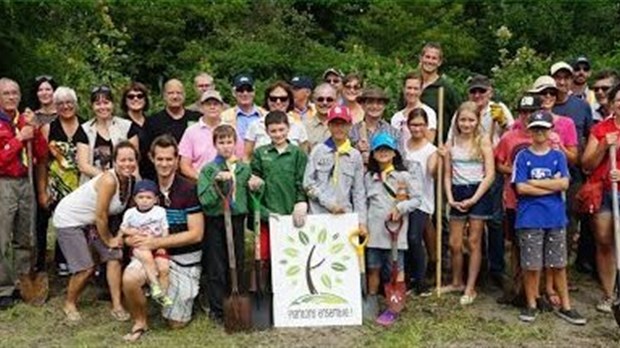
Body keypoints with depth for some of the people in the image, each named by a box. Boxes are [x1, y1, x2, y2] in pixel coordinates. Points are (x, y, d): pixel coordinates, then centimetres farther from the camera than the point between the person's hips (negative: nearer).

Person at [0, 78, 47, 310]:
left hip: (25, 183, 5)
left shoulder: (25, 121, 10)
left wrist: (34, 130, -4)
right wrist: (20, 138, -13)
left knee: (25, 239, 11)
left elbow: (42, 155, 8)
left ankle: (23, 283, 21)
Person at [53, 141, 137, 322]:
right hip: (69, 219, -8)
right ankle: (69, 304, 17)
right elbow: (100, 216, -25)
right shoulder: (109, 180, -30)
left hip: (91, 222, 8)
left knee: (114, 256, -2)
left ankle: (116, 306, 6)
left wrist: (120, 235, -12)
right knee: (86, 268, -9)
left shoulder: (130, 181, -7)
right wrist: (108, 240, -12)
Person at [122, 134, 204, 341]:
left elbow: (196, 234, -15)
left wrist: (156, 242, -19)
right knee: (129, 278, -30)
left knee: (176, 323, 2)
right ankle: (140, 321, -2)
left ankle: (190, 294, 34)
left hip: (184, 259, -3)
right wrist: (131, 237, -11)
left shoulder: (188, 190, -12)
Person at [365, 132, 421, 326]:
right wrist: (362, 223, 5)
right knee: (373, 268, 9)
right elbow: (365, 202, 13)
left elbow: (416, 199, -1)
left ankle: (393, 308, 10)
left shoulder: (403, 176, -1)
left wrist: (400, 208, -14)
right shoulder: (369, 177, 10)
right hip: (374, 230, 3)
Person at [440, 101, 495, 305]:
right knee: (454, 243, 6)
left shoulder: (483, 142, -3)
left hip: (478, 193, -3)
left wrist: (473, 199, -12)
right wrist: (450, 198, -6)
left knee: (474, 242, 3)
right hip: (457, 193, 3)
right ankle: (456, 283, 25)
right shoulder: (451, 144, 6)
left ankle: (470, 288, 11)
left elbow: (490, 175, -7)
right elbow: (447, 175, 8)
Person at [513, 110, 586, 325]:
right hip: (530, 218, -2)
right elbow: (521, 188, -9)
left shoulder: (558, 156, 7)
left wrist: (535, 182, -9)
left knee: (558, 265, 9)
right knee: (531, 265, 3)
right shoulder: (523, 157, 1)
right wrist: (551, 186, -7)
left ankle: (565, 307, 19)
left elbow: (564, 183, -7)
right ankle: (531, 305, 18)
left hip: (556, 218, 2)